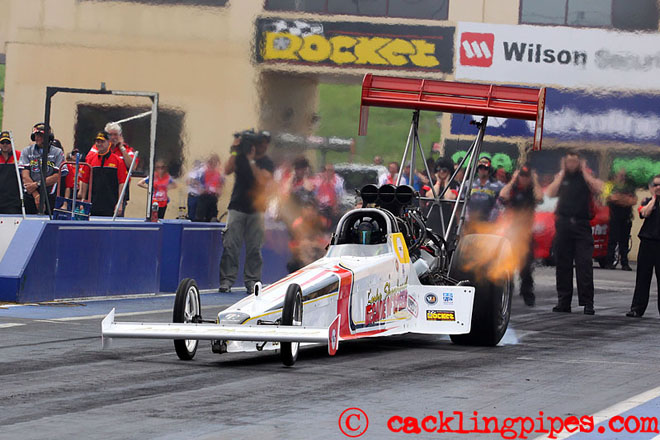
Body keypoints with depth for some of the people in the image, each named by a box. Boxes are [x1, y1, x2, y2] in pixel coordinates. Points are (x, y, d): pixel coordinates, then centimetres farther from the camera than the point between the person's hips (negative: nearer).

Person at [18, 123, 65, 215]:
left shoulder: (57, 153, 8)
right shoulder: (26, 151, 11)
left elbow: (57, 177, -2)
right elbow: (25, 176, 0)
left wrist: (37, 184, -13)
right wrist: (36, 195, -13)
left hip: (50, 197, -1)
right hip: (30, 197, 1)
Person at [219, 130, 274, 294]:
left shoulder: (267, 163, 4)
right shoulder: (241, 156, 7)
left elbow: (262, 181, -12)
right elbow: (228, 170, -6)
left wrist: (252, 160, -13)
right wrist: (234, 151, -10)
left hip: (256, 208, 0)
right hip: (237, 206, 0)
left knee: (254, 248, 0)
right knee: (230, 245, -6)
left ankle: (252, 280, 6)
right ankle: (227, 280, -5)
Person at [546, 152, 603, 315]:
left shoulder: (586, 177, 8)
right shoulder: (560, 177, 14)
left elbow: (598, 189, -10)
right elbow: (549, 194, -2)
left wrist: (584, 171, -3)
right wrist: (562, 173, 2)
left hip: (582, 226, -2)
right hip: (563, 226, 2)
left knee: (584, 264, -9)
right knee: (563, 265, 5)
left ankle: (587, 303, -9)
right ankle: (563, 302, 11)